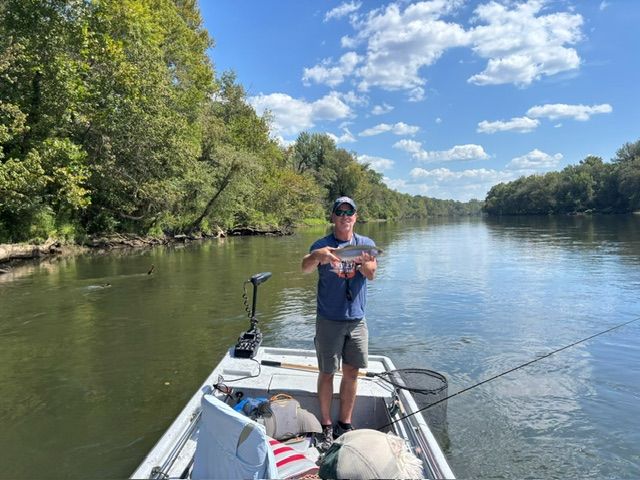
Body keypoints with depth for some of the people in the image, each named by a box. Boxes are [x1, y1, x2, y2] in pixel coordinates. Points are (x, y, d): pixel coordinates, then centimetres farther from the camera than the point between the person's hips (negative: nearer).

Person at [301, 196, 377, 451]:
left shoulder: (366, 244, 3)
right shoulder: (322, 244, -4)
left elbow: (371, 274, -12)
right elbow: (305, 268, -21)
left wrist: (362, 262, -35)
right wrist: (317, 257, -44)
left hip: (356, 319, 3)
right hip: (328, 320, -2)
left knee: (351, 372, 11)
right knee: (327, 372, 5)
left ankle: (345, 424, 28)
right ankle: (326, 427, 21)